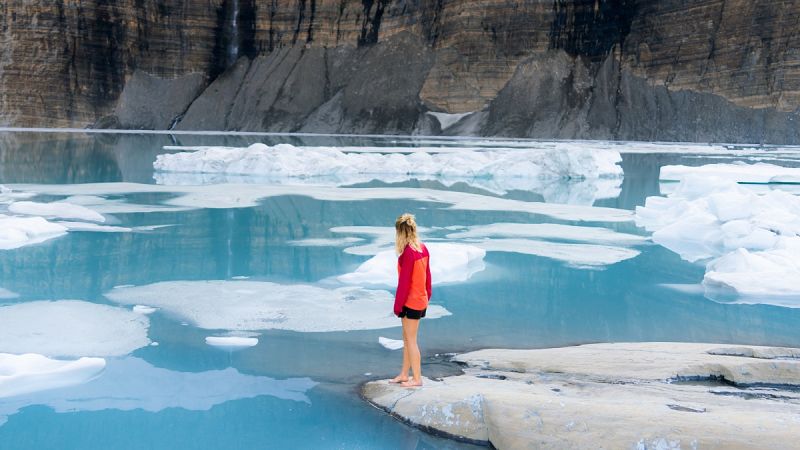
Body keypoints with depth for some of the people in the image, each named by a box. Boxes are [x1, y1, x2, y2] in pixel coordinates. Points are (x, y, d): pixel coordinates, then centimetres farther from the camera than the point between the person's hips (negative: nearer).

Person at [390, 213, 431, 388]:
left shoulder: (407, 253, -22)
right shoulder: (423, 249, 3)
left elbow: (404, 282, -19)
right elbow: (427, 275, 10)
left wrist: (397, 305, -11)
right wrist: (427, 296, 19)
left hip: (411, 302, -8)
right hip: (421, 300, 8)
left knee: (411, 340, 3)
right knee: (407, 339, 17)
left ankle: (417, 378, 12)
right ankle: (404, 375, 27)